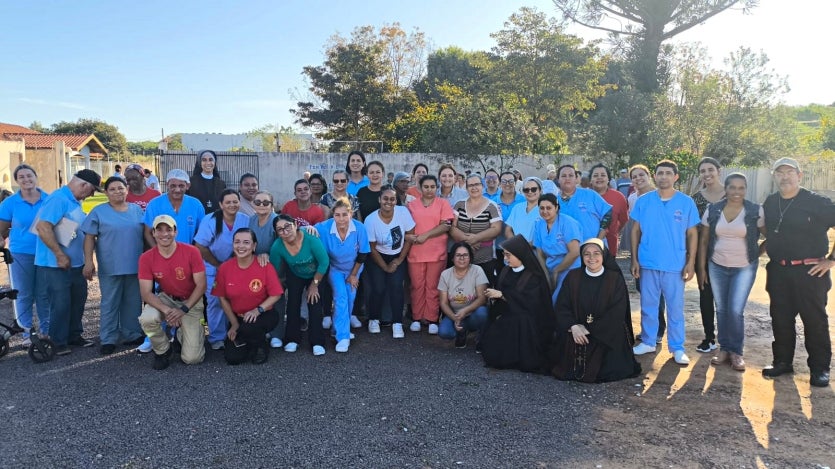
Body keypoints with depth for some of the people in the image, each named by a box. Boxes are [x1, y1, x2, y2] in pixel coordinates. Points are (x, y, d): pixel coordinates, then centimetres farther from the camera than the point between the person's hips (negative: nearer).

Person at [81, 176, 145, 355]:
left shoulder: (137, 210, 8)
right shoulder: (98, 212, -1)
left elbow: (146, 234, 14)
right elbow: (89, 238, -3)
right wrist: (88, 261, -12)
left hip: (135, 266, 3)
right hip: (110, 267, -3)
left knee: (133, 303, 11)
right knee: (110, 304, 3)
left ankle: (132, 335, 23)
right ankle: (108, 339, 11)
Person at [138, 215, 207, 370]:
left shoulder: (191, 252, -19)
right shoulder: (146, 258, -13)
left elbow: (201, 285, -15)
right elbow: (146, 293, -15)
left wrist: (184, 309, -23)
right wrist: (166, 310, -31)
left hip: (191, 302, -2)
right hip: (166, 299, 2)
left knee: (192, 358, -9)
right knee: (147, 319, -34)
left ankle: (183, 334, 29)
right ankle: (163, 350, -1)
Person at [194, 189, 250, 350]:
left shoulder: (245, 220, -9)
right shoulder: (210, 220, -16)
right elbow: (200, 247, -14)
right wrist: (219, 265, -11)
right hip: (213, 268, -2)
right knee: (215, 301, -1)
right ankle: (217, 338, 10)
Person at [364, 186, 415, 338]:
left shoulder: (403, 212, -15)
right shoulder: (371, 219, -16)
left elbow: (409, 238, -6)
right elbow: (372, 248, -8)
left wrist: (399, 260, -7)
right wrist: (385, 267, -7)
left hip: (397, 257, 1)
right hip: (377, 258, -1)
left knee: (396, 288, -15)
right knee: (378, 289, -13)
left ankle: (397, 324, -4)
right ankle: (373, 320, 11)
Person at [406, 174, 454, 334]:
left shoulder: (443, 204, 6)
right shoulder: (411, 205, 11)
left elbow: (446, 225, -5)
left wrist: (425, 235, -12)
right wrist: (409, 236, -11)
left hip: (437, 253, -1)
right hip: (415, 252, 2)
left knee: (432, 287, 2)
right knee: (417, 286, 5)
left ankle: (432, 320, 9)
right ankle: (417, 318, 14)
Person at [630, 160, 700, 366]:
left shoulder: (686, 203, -2)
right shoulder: (643, 201, 0)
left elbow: (692, 234, 1)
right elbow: (635, 231, 4)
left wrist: (691, 262, -4)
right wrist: (634, 259, 0)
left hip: (675, 265, -1)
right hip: (648, 264, 1)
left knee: (675, 308, 6)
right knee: (648, 306, 11)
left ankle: (677, 347, 16)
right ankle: (647, 342, 24)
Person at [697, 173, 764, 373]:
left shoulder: (756, 211, -8)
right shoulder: (712, 210, -2)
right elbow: (703, 241, 2)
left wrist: (757, 252, -1)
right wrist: (701, 268, 1)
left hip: (744, 268, -2)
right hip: (717, 267, 2)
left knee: (735, 310, -6)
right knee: (721, 309, 10)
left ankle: (736, 351, 11)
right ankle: (724, 348, 23)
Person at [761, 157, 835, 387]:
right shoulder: (769, 204, 7)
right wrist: (764, 248, 11)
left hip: (810, 272, -5)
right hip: (777, 271, 5)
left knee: (815, 320, 3)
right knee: (780, 319, 11)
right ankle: (782, 361, 23)